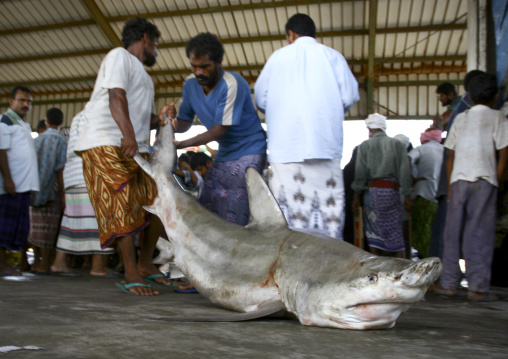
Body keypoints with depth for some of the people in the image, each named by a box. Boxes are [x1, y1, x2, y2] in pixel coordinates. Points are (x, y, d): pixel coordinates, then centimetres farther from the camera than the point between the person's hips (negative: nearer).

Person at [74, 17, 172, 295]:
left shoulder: (143, 76, 31)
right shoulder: (120, 56, 2)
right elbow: (116, 97, -15)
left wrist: (159, 121, 5)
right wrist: (128, 135, -28)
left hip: (135, 148, 9)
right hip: (107, 144, -9)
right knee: (122, 205, -14)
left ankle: (145, 264, 12)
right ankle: (131, 275, -10)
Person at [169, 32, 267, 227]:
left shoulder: (232, 84, -21)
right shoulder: (191, 84, 1)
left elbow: (220, 130, -23)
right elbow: (185, 122, 4)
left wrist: (182, 144, -29)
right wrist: (174, 122, -21)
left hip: (248, 151, -7)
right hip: (224, 153, 7)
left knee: (235, 217, -14)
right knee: (205, 210, 3)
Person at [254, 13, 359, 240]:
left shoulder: (278, 56, 11)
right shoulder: (332, 56, 10)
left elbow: (261, 98, 10)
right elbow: (350, 96, 4)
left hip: (286, 143, 0)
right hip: (324, 143, 0)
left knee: (289, 205, -2)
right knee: (327, 204, 1)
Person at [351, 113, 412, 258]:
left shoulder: (365, 145, 3)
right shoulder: (397, 144, 5)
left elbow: (360, 173, -3)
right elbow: (404, 172, 1)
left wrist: (356, 196, 2)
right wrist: (407, 196, 5)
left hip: (371, 191, 0)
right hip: (391, 191, 0)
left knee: (374, 232, 8)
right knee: (395, 232, 6)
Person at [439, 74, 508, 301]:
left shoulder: (460, 118, 15)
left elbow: (450, 156, 12)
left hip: (458, 179, 3)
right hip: (484, 179, -3)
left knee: (453, 233, 5)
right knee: (480, 233, -2)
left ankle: (449, 284, 9)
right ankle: (478, 287, -2)